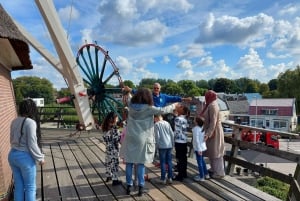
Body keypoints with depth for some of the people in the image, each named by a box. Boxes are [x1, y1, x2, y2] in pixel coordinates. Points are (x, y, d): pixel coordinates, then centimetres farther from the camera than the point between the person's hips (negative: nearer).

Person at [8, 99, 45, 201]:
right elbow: (32, 144, -18)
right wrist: (40, 158, -6)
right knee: (30, 187, 8)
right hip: (25, 157, -7)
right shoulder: (30, 122, -18)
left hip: (12, 155, 7)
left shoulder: (14, 121, 5)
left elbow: (12, 140, 13)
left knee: (18, 185, 17)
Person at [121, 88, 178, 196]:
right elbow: (163, 110, -3)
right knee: (141, 163, 3)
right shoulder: (149, 109, -9)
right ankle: (141, 187, 8)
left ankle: (129, 186, 16)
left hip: (130, 138, 4)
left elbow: (132, 99, 25)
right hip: (142, 139, -4)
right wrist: (173, 105, 12)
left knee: (129, 163, 8)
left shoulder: (131, 106, 2)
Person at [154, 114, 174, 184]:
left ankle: (163, 179, 6)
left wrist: (158, 144, 2)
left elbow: (157, 136, -10)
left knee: (162, 162, 3)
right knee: (169, 161, 11)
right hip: (169, 145, 4)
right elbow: (172, 134, 6)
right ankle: (170, 178, 15)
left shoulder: (156, 124, -5)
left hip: (162, 146, -4)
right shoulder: (167, 123, 8)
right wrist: (172, 144, 13)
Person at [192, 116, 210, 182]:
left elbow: (197, 140, -21)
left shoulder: (196, 129, -20)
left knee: (199, 162, 1)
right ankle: (206, 174, 31)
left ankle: (201, 177, 9)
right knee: (202, 161, 21)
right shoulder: (202, 128, 4)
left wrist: (199, 149, -20)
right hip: (202, 147, 8)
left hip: (198, 148, -8)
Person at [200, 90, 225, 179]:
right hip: (210, 130, 10)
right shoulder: (210, 105, 9)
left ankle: (219, 172, 11)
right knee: (211, 150, 19)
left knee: (215, 151, 0)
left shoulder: (213, 106, -21)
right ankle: (214, 168, 34)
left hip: (214, 131, -10)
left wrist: (208, 134, -30)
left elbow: (213, 122, -26)